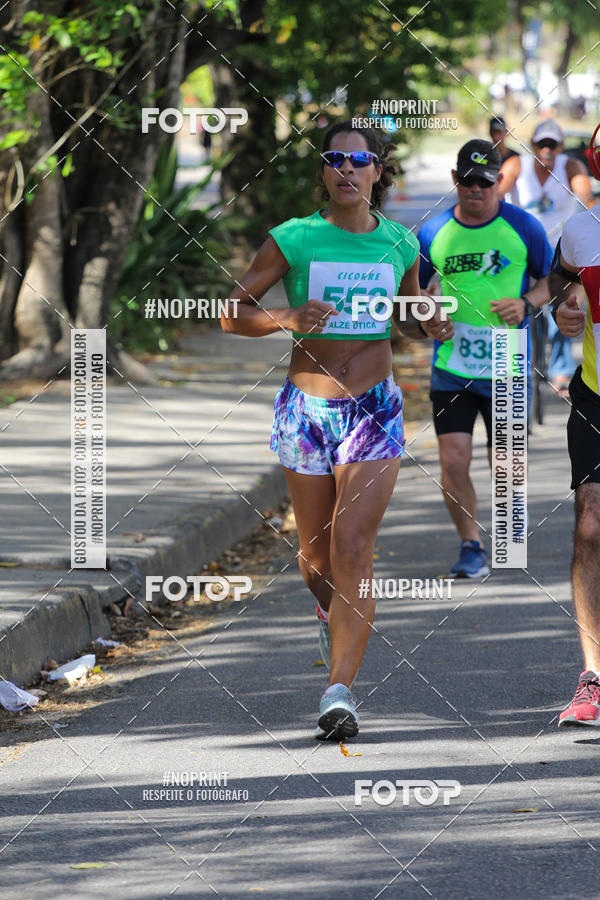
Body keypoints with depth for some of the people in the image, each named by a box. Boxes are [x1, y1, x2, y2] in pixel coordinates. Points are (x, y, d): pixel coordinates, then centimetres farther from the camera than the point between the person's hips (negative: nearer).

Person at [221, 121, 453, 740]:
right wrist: (288, 318, -21)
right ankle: (331, 611, 49)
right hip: (305, 410, 1)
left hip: (373, 412, -1)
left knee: (353, 548, -15)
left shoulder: (400, 244, 3)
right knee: (316, 555, 13)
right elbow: (231, 312, -2)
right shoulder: (293, 240, -4)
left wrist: (432, 328, -3)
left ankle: (340, 691, -18)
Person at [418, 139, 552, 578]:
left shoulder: (523, 227, -2)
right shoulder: (434, 233, 3)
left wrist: (526, 303, -11)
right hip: (450, 365, 2)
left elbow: (551, 279, 8)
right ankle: (472, 546, 6)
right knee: (453, 460, -8)